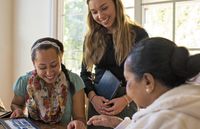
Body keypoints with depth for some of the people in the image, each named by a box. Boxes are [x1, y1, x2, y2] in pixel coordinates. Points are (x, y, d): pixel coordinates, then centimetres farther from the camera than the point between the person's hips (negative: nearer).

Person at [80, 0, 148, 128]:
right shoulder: (91, 37, 5)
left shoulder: (138, 34, -6)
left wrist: (126, 99, -16)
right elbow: (85, 73, 7)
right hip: (97, 100, 3)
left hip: (128, 101, -3)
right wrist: (93, 97, -10)